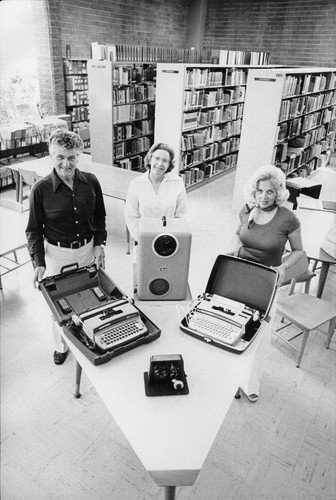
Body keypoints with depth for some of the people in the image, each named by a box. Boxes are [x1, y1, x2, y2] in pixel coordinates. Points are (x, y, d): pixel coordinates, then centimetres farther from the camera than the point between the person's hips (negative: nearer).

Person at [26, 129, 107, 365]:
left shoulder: (91, 182, -7)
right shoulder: (41, 189, -13)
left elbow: (100, 217, 7)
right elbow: (34, 230, -6)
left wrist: (99, 244, -3)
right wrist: (38, 263, -14)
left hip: (87, 250, 2)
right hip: (57, 254, -2)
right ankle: (61, 345, 39)